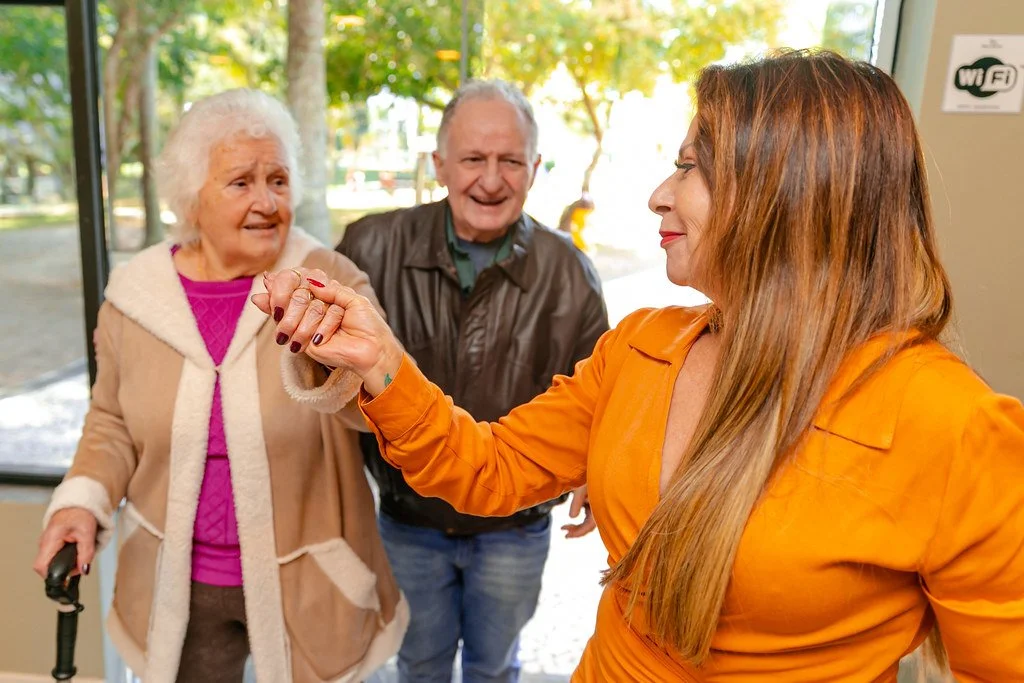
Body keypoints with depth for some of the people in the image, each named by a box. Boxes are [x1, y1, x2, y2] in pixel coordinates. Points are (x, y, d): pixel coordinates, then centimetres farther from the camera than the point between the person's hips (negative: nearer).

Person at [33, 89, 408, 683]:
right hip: (175, 584, 2)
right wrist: (83, 499, -10)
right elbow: (114, 424, 7)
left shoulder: (332, 281, -14)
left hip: (307, 583, -2)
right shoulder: (134, 296, -6)